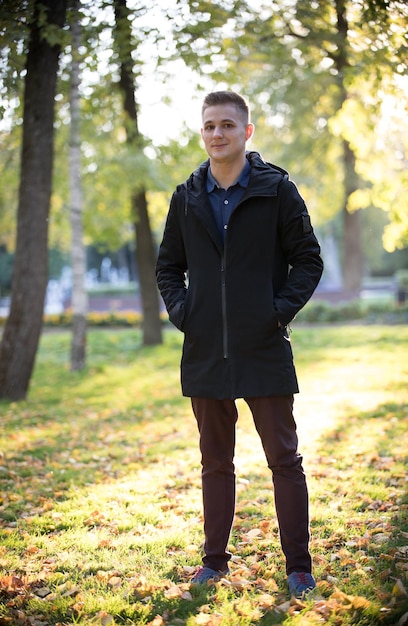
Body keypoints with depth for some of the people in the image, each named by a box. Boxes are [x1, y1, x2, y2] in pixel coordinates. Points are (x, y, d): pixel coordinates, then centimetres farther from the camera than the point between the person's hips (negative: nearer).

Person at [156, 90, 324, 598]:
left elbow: (308, 260, 1)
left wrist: (281, 309, -11)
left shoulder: (277, 190, -1)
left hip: (265, 351, -3)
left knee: (284, 460, 2)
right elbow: (168, 265, 17)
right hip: (205, 352, 4)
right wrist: (179, 309, 1)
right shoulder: (187, 198, 8)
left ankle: (298, 568, 13)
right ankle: (215, 562, 25)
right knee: (216, 462, 13)